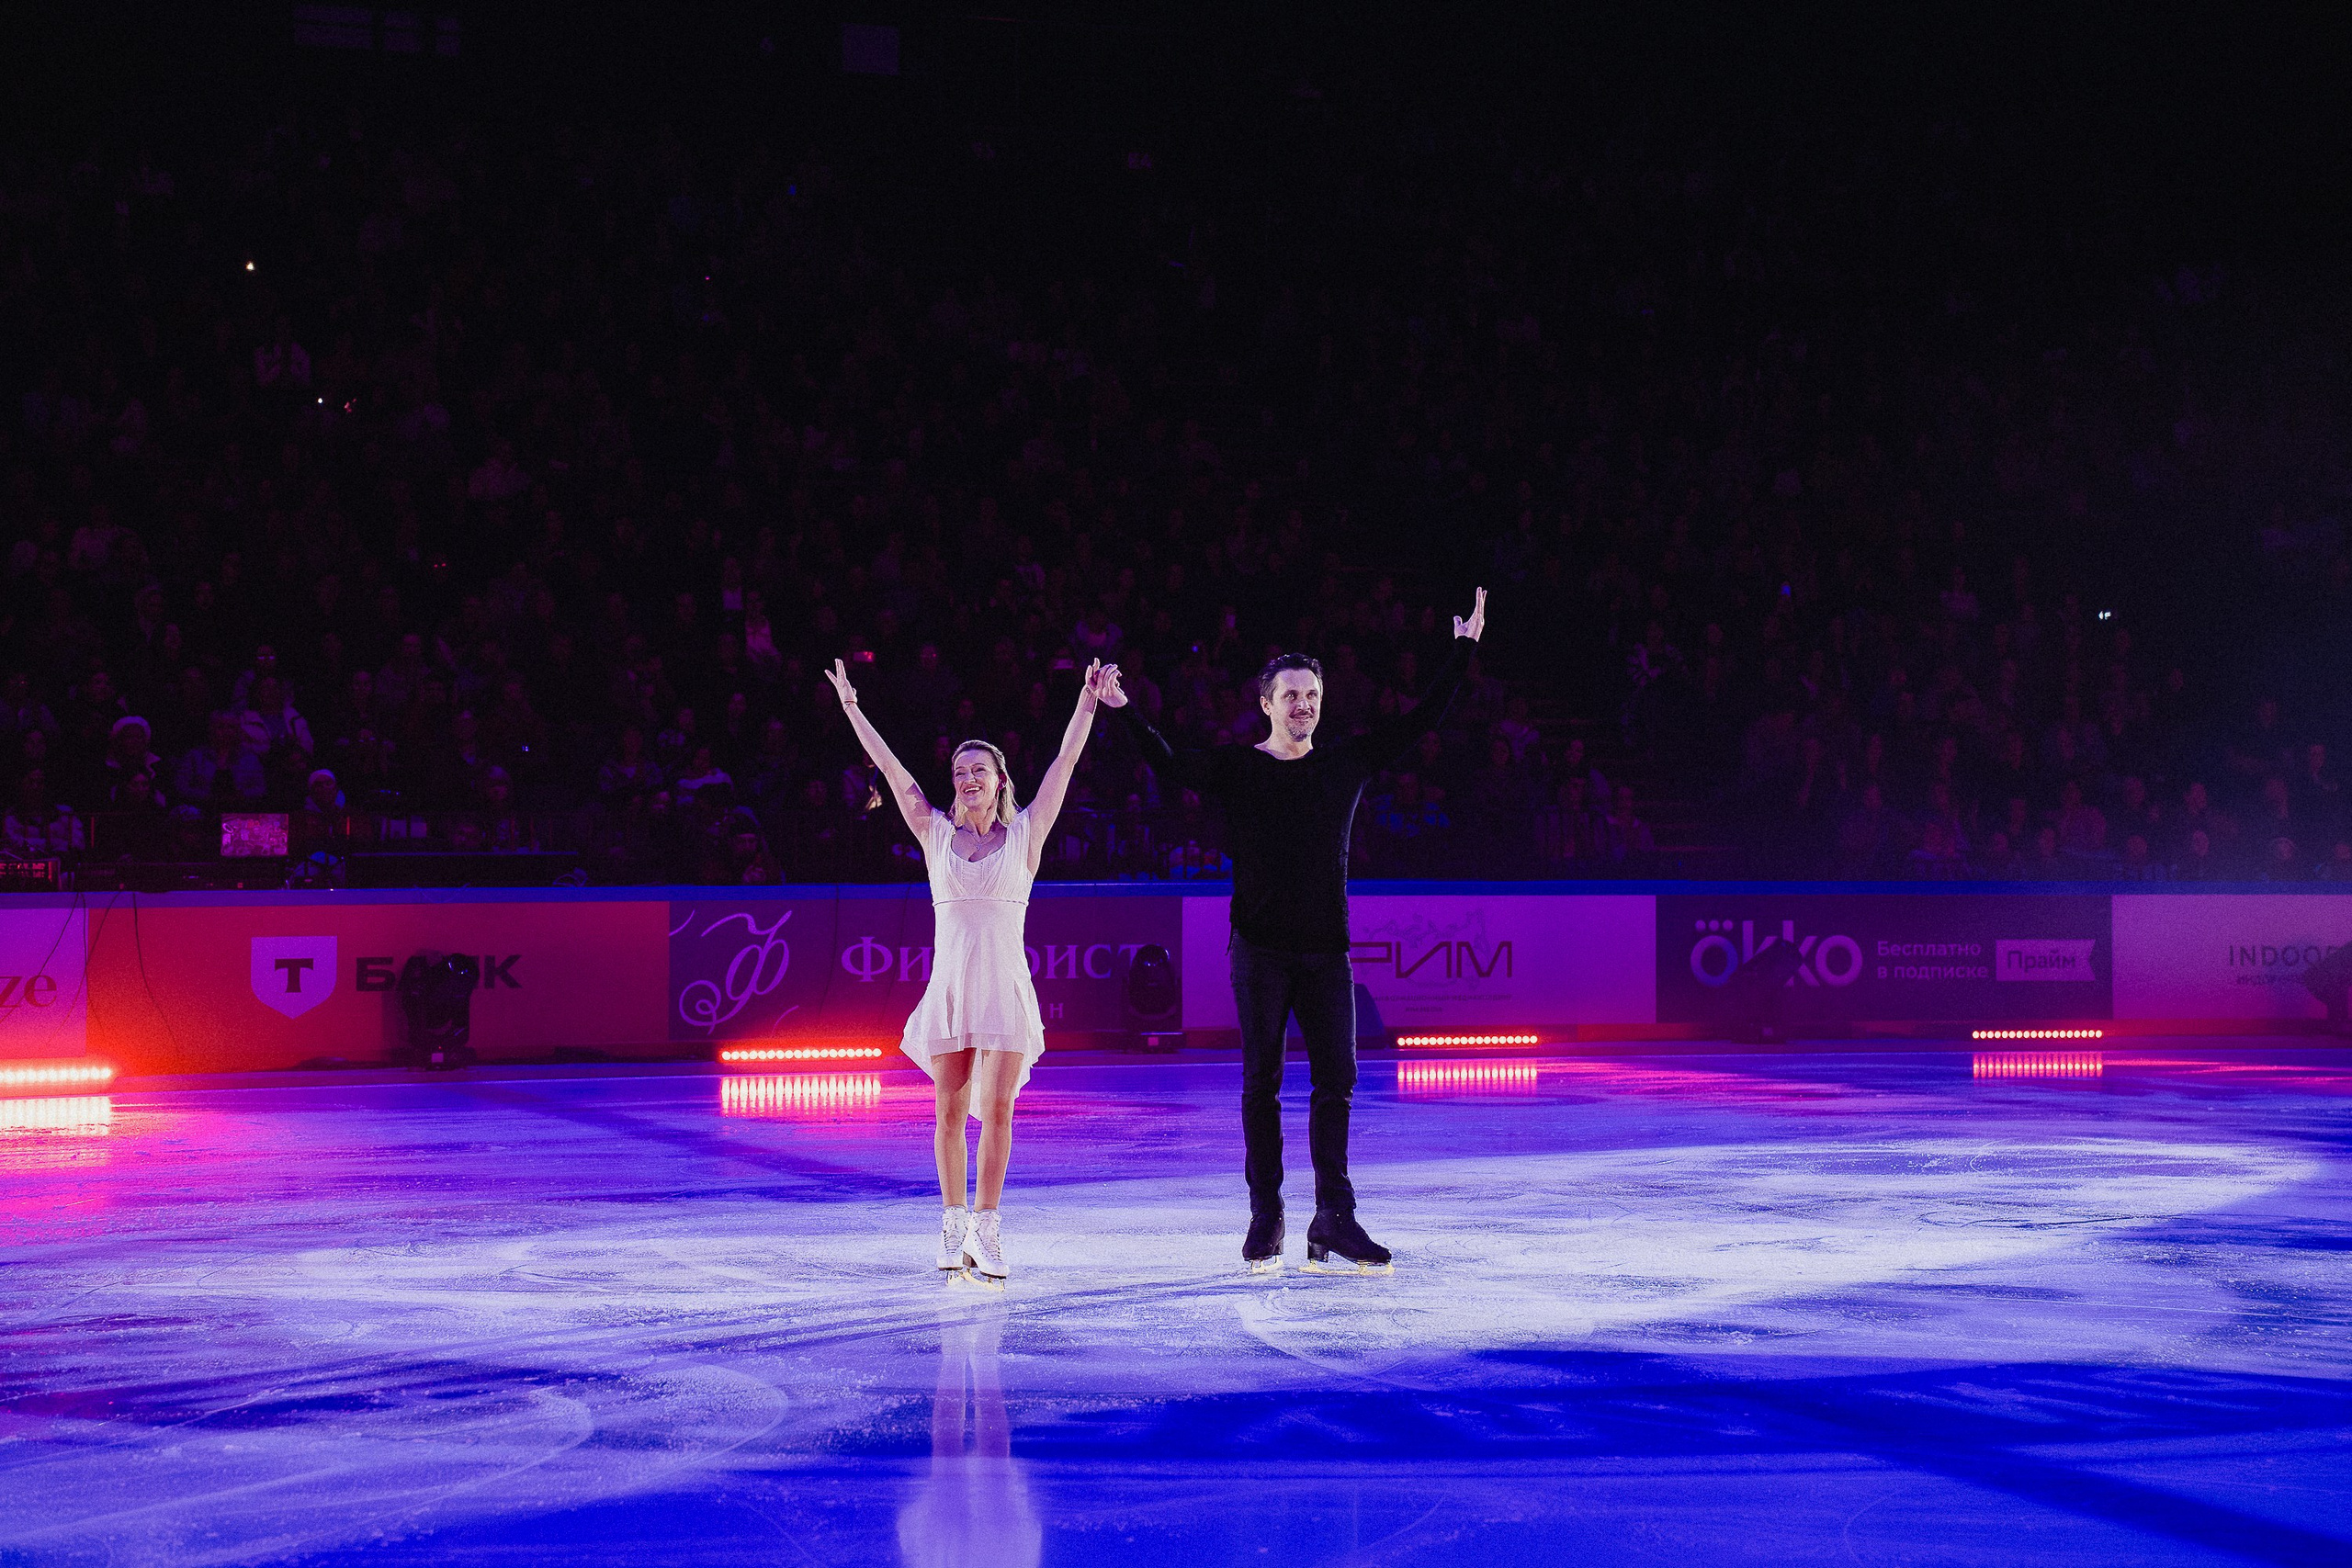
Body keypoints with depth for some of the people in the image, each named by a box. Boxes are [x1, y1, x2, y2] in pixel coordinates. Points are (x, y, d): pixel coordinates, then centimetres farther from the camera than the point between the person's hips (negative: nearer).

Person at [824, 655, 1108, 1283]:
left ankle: (985, 1225, 2)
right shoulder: (936, 833, 9)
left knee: (996, 1108, -7)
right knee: (950, 1111, 2)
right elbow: (891, 768, 9)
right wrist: (851, 709, 7)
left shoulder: (1024, 833, 6)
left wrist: (1087, 704, -6)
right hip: (950, 983, 1)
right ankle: (953, 1223, 13)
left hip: (1006, 987, -1)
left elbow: (1064, 763, 1)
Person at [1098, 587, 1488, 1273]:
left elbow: (1417, 722, 12)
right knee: (1261, 1082, 1)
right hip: (1261, 949, -2)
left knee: (1335, 1079, -1)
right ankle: (1265, 1217, 8)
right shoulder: (1235, 768, 1)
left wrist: (1462, 654, 12)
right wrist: (1124, 713, -24)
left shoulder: (1347, 762, 8)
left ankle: (1334, 1218, 2)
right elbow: (1171, 765, -12)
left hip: (1326, 951, 3)